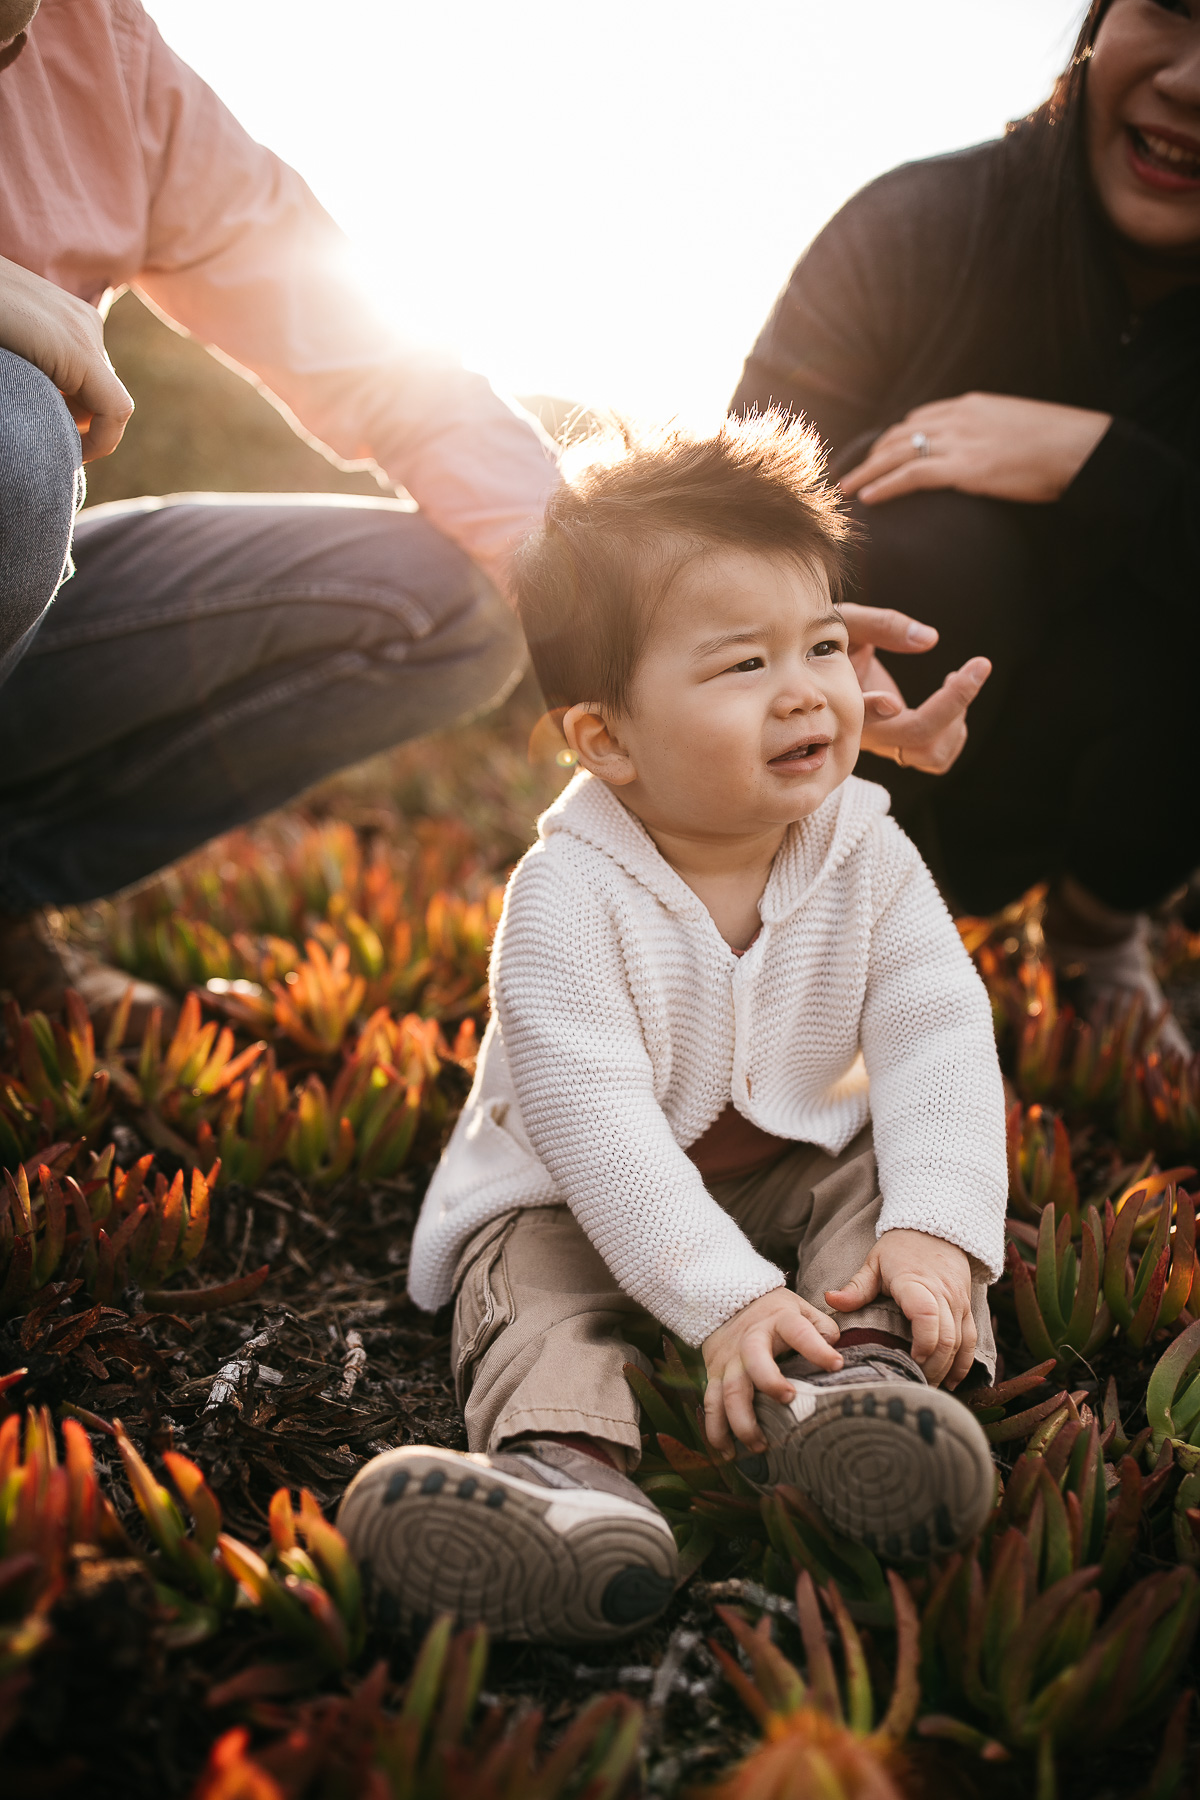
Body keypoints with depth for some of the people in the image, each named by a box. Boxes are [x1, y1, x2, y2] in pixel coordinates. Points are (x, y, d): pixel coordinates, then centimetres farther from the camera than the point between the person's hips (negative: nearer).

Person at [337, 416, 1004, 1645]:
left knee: (884, 1182, -21)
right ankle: (563, 1469, -50)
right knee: (528, 1281, -27)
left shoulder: (865, 856, -14)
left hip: (804, 1167, 4)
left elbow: (939, 1043, -20)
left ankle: (859, 1376, -41)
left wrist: (934, 1232, -36)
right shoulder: (568, 894, -27)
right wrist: (724, 1296, -41)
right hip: (583, 1201, -3)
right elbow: (592, 1120, -33)